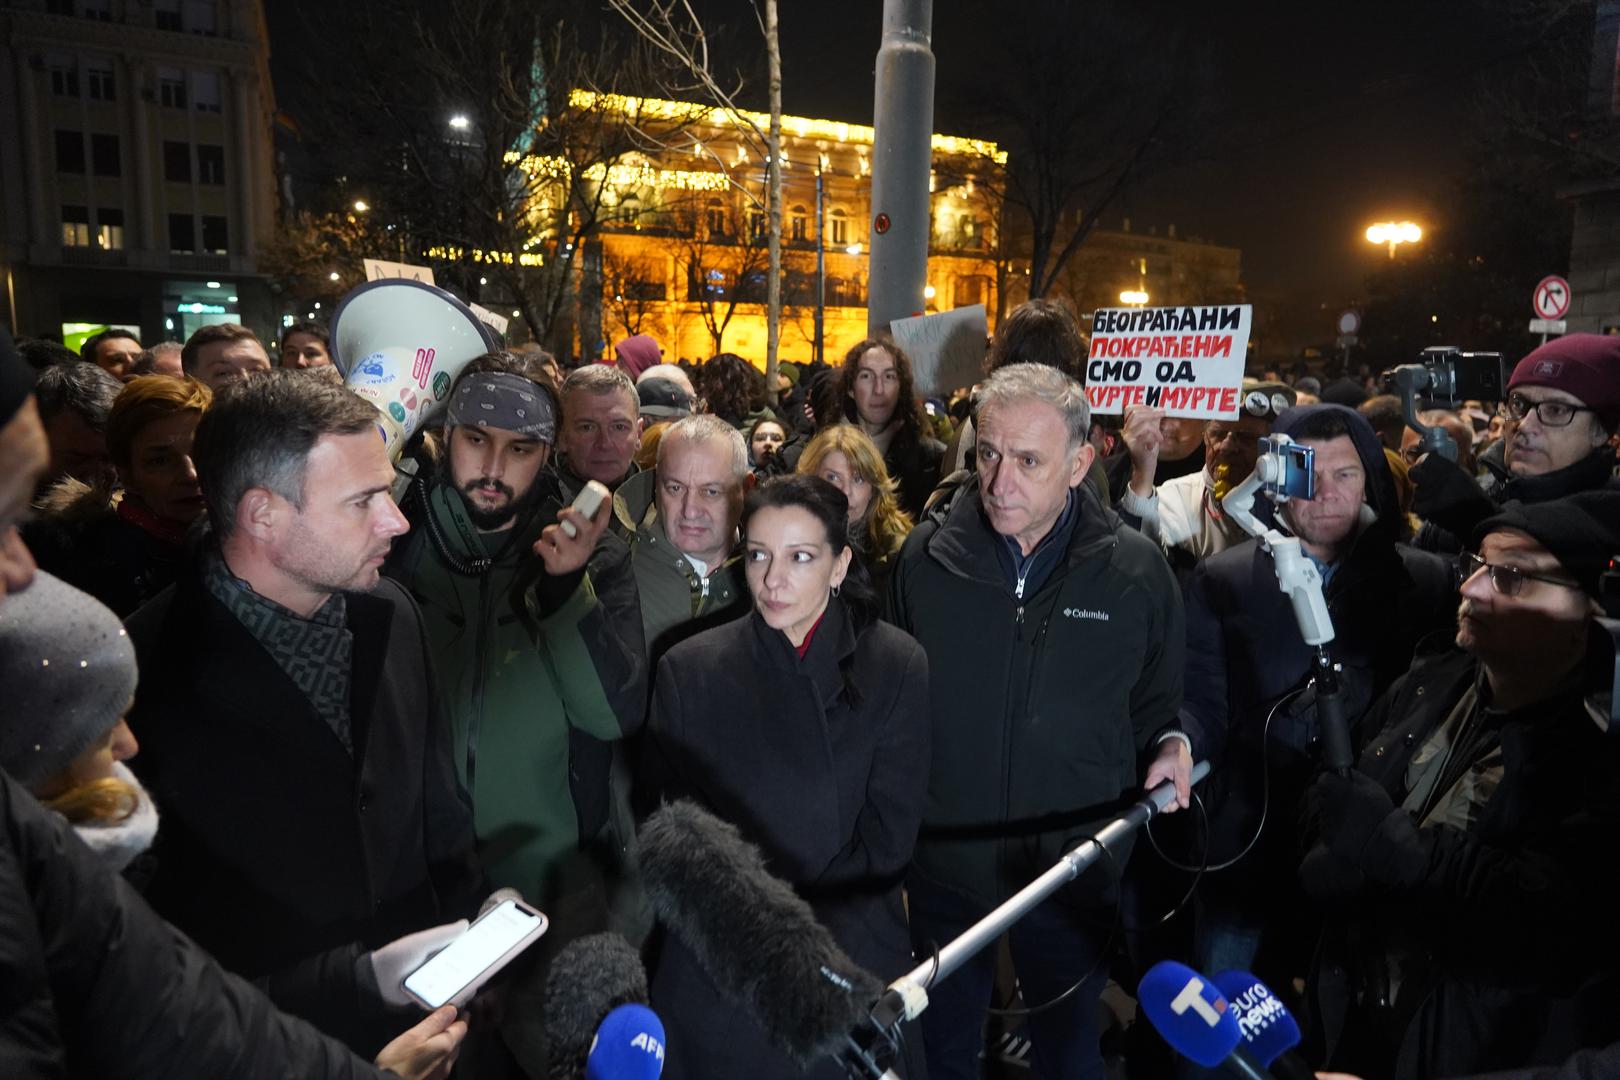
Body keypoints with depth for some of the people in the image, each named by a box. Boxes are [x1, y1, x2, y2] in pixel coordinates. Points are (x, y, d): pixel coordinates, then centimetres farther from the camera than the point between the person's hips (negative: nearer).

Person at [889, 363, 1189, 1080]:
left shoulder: (1137, 570, -9)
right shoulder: (926, 556, -10)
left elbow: (1159, 700, 6)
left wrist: (1171, 745, -15)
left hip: (1074, 867, 0)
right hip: (944, 863, 1)